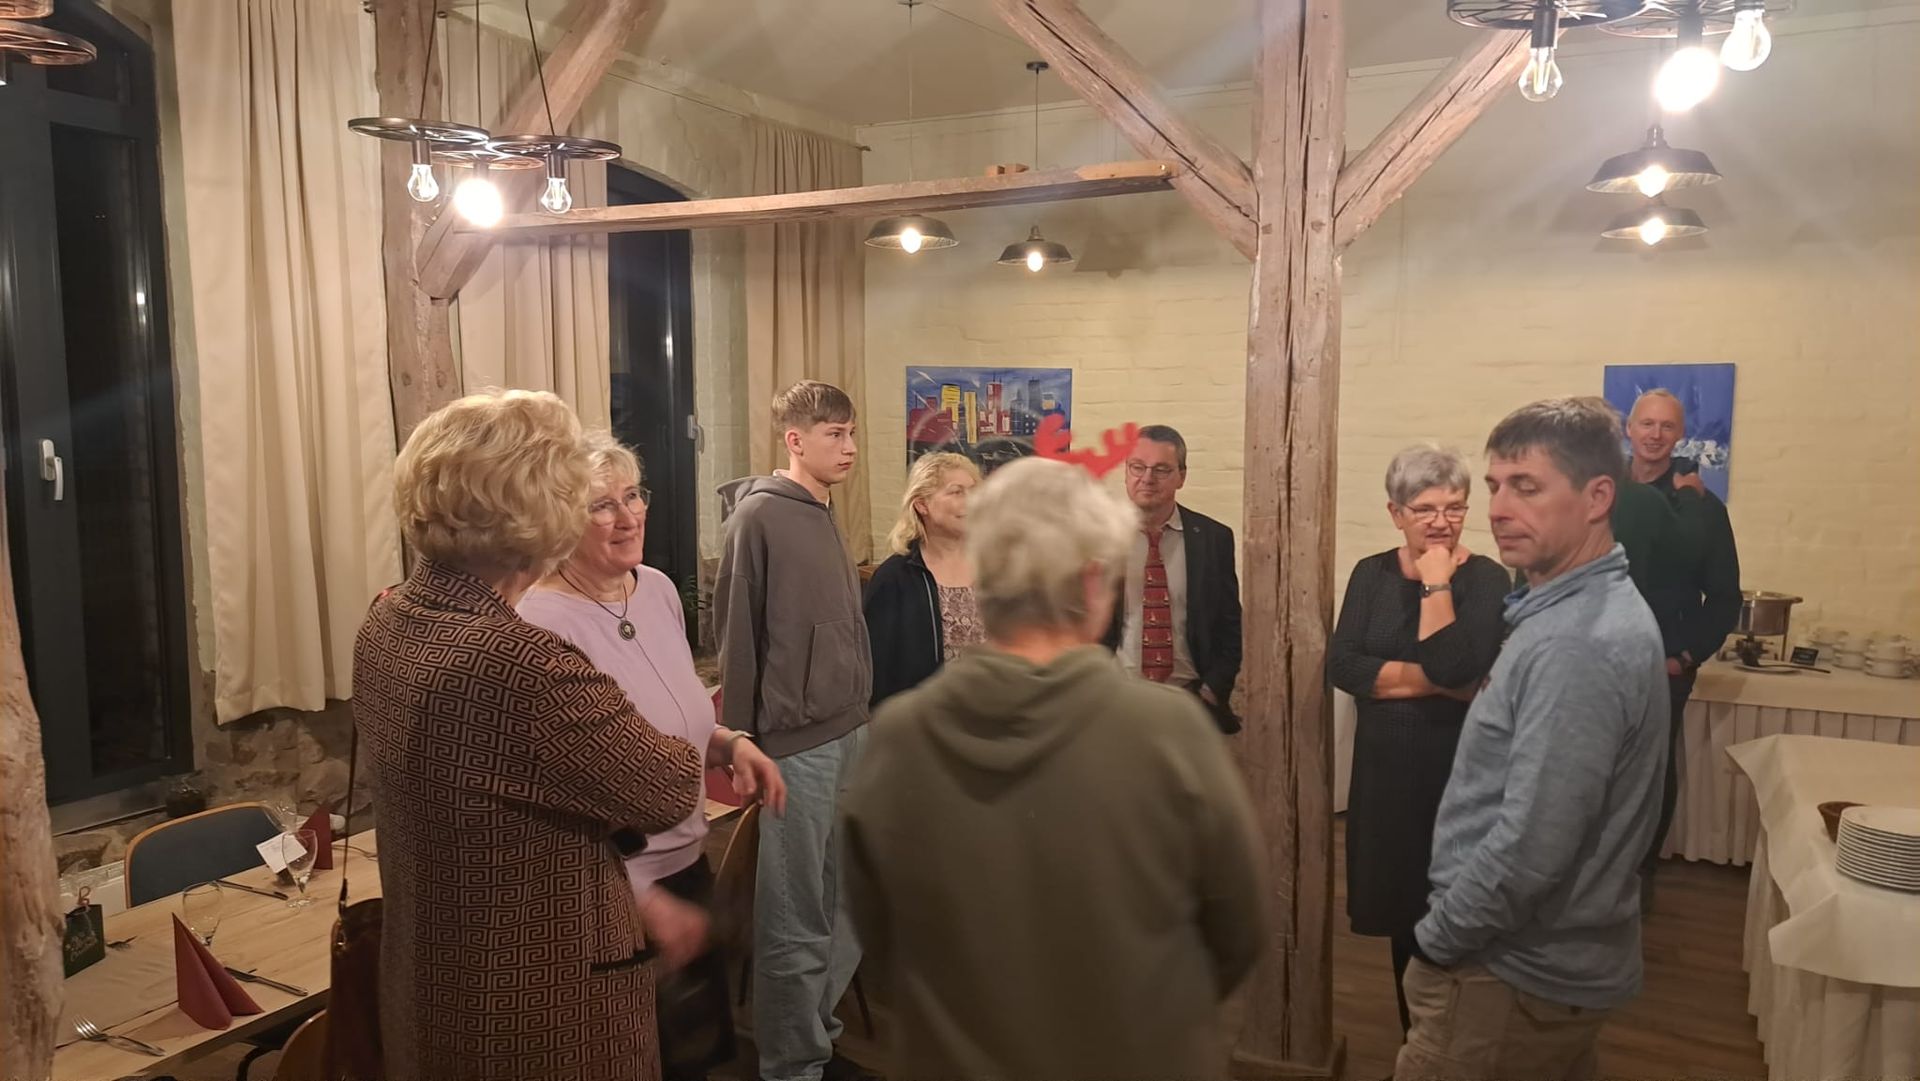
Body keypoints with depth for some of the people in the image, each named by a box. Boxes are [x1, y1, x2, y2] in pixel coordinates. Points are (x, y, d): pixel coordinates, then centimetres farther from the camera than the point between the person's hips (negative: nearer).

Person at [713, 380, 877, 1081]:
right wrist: (740, 742, -12)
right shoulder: (757, 515, -12)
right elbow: (736, 636, -12)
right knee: (795, 921, 3)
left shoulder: (822, 517, 13)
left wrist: (858, 714, 17)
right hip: (795, 743, -8)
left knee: (844, 908, 17)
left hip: (848, 733, 8)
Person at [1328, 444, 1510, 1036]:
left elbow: (1456, 668, -23)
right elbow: (1341, 665, -11)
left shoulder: (1485, 579, -8)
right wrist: (1433, 682, -17)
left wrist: (1437, 584, -17)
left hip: (1457, 771, -4)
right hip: (1386, 768, 4)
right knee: (1402, 910, 16)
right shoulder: (1371, 574, 3)